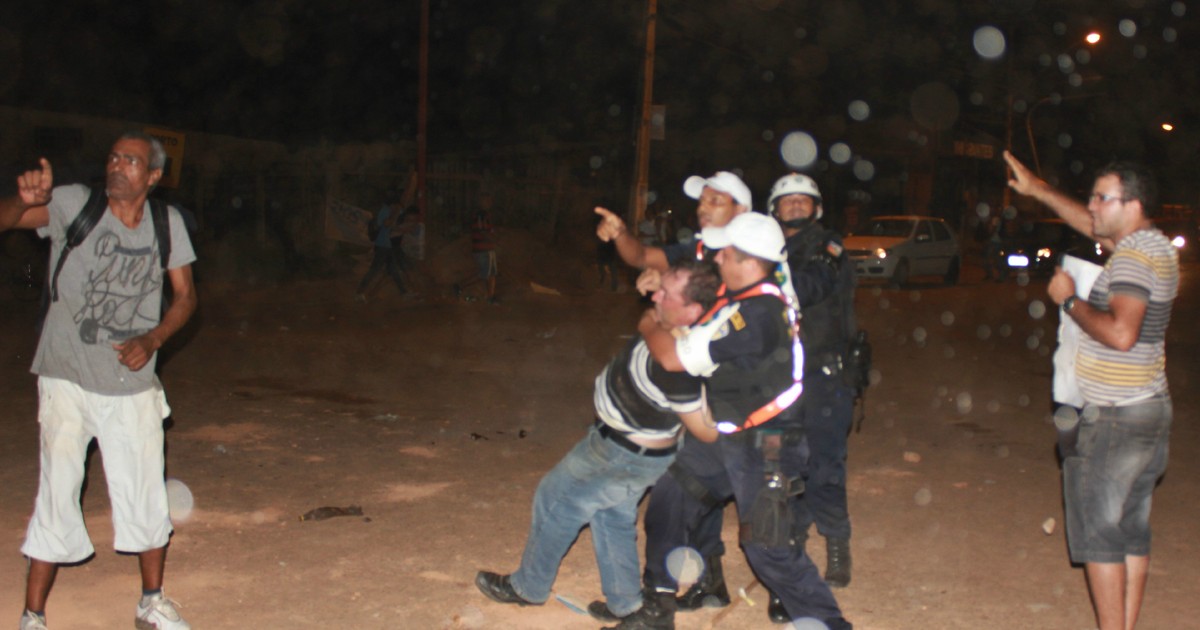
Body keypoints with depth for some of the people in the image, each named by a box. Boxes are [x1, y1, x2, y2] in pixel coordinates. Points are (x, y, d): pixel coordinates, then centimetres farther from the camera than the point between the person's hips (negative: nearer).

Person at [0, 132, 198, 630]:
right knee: (58, 494, 1)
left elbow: (185, 295, 6)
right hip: (68, 381, -2)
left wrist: (152, 340, -10)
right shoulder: (74, 204, -7)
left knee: (146, 495, 9)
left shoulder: (167, 223, 1)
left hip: (134, 384, 3)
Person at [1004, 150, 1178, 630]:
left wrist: (1070, 301, -18)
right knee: (1132, 529, 14)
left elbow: (1121, 332, -32)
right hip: (1150, 410, 9)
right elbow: (1090, 226, 26)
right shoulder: (1155, 246, 10)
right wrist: (1038, 189, 28)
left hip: (1117, 418, -9)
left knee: (1098, 533, -2)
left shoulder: (1133, 258, -19)